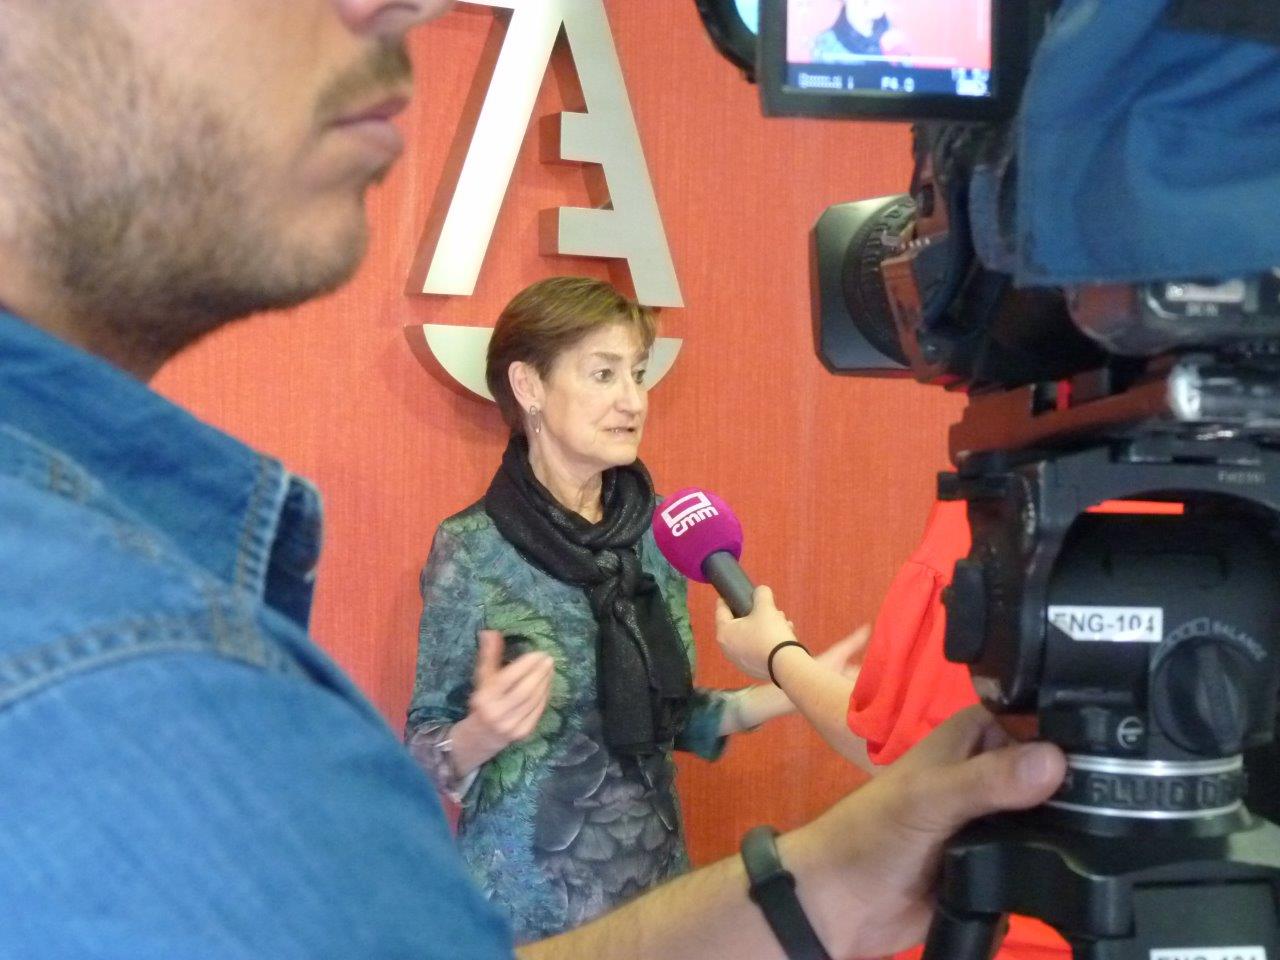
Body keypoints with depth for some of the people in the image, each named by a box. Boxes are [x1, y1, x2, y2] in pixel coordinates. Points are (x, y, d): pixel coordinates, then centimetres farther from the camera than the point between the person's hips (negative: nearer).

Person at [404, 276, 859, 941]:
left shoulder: (657, 531, 0)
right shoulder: (473, 548, -14)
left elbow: (666, 717, 9)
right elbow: (424, 753, -10)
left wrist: (790, 692, -2)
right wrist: (482, 734, -29)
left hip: (655, 880, 5)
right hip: (527, 902, -5)